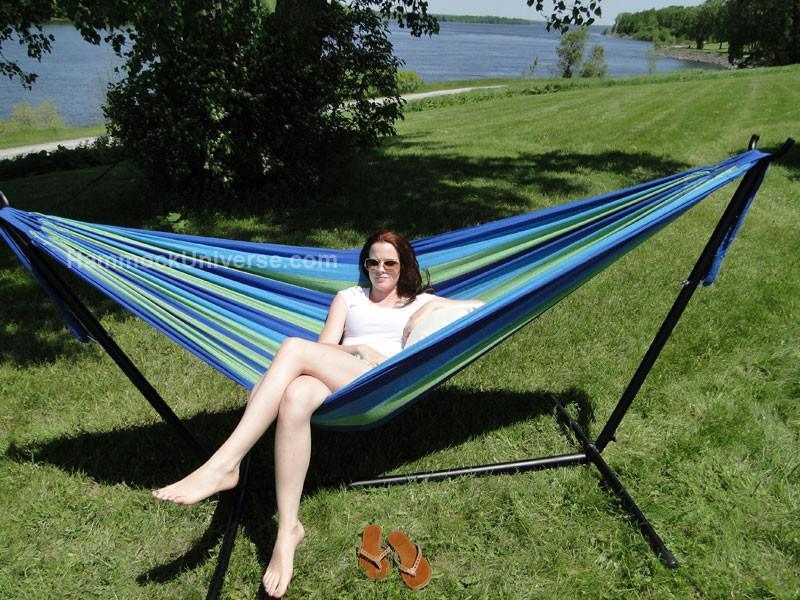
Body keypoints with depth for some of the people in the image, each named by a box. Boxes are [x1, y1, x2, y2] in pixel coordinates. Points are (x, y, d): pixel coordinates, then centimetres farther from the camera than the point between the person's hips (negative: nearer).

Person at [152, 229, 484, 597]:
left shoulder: (421, 302, 28)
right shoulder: (349, 297, 32)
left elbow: (480, 306, 24)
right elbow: (326, 347, 19)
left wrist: (441, 307, 7)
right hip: (334, 379, 3)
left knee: (294, 348, -32)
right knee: (295, 397, -38)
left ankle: (223, 466, -35)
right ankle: (287, 530, -33)